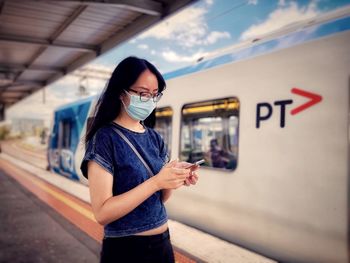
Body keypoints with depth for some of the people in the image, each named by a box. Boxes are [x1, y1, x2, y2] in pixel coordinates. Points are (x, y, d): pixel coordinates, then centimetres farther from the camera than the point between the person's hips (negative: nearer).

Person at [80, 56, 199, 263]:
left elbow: (160, 198, 7)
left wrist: (176, 179, -13)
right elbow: (102, 212, -21)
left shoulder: (155, 138, 2)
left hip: (162, 242, 6)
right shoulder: (105, 138, -16)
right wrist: (155, 181, -28)